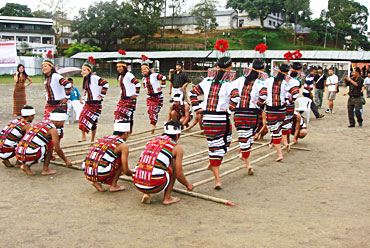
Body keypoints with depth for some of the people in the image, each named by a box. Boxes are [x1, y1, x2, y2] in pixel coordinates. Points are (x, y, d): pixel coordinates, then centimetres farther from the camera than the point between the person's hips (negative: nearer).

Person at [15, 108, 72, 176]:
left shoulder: (40, 123, 21)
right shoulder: (53, 130, -3)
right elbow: (58, 150, 0)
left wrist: (50, 155, 50)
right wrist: (66, 161, 17)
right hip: (29, 157, -8)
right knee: (50, 144, 8)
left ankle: (26, 166, 13)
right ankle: (45, 169, 7)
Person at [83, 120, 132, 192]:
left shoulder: (102, 138, 22)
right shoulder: (123, 145, 2)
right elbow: (125, 171, 0)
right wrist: (133, 174, 26)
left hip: (87, 174, 7)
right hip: (100, 175, -6)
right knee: (122, 159, 11)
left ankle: (96, 182, 14)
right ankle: (113, 186, 8)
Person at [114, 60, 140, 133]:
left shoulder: (128, 75, -13)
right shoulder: (120, 77, 14)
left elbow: (137, 84, -23)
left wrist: (136, 94, -18)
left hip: (130, 99, -8)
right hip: (123, 99, 8)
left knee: (129, 115, -2)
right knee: (117, 113, -1)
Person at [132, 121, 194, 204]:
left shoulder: (151, 141, 23)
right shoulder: (177, 147, 7)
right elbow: (179, 175, 8)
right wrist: (188, 185, 30)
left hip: (137, 184, 5)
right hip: (154, 186, -5)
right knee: (174, 164, 17)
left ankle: (146, 194, 14)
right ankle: (167, 198, 15)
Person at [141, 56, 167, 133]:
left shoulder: (154, 75, -14)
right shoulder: (144, 78, 7)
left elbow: (163, 78, -15)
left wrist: (161, 86, -13)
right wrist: (146, 90, 12)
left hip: (158, 96, -5)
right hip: (150, 96, 5)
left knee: (155, 111, -3)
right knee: (150, 110, 0)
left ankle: (153, 125, 9)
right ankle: (154, 124, 14)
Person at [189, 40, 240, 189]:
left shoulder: (207, 81, 9)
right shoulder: (229, 85, -5)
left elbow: (193, 92, 14)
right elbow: (236, 97, -22)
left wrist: (196, 108, 15)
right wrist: (229, 110, -10)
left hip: (207, 118, 4)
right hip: (222, 119, -4)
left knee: (214, 146, 9)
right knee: (224, 144, 23)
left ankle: (217, 180, 8)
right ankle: (214, 164, 27)